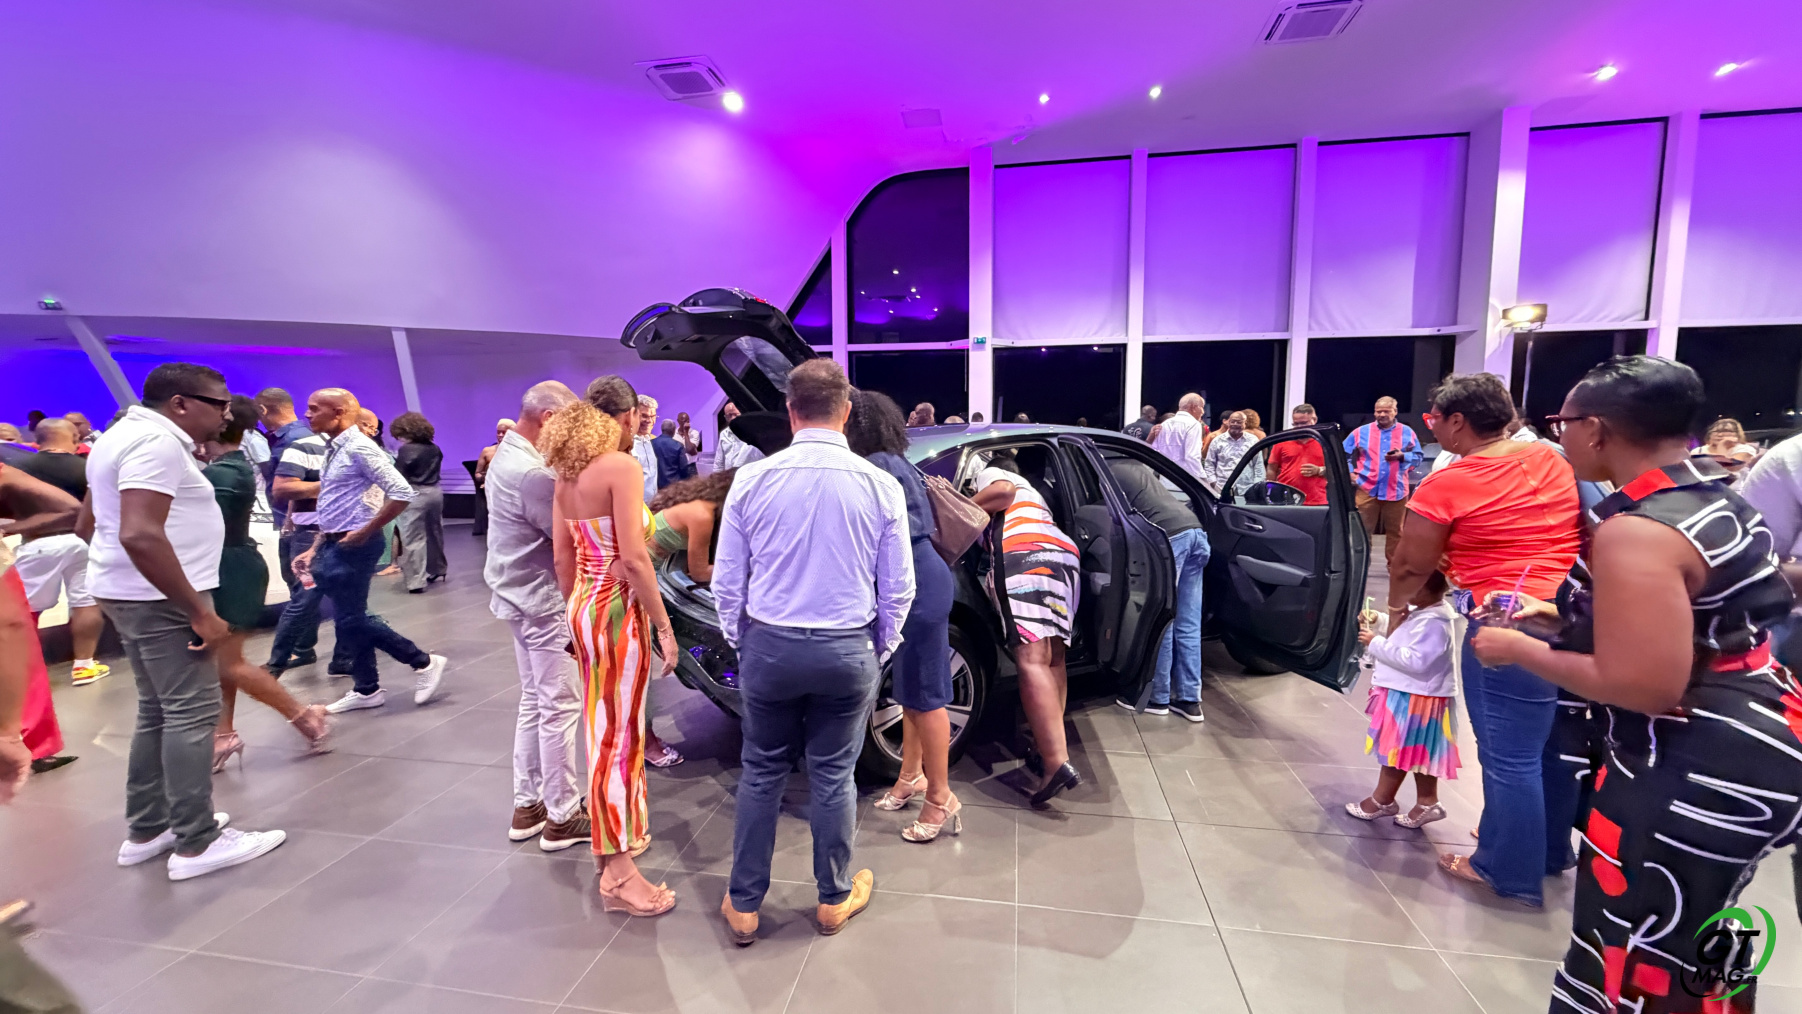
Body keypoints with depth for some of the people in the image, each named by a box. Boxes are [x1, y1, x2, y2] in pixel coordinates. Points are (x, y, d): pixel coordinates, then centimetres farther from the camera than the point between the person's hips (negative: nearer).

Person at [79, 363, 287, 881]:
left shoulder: (125, 434, 14)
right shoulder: (158, 442, -19)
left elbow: (87, 522, 22)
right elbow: (141, 535, -29)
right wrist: (200, 611, -26)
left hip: (126, 591, 11)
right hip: (159, 597, -11)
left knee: (159, 710, 17)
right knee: (192, 712, -5)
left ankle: (147, 830, 26)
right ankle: (197, 843, 2)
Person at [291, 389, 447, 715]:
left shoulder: (358, 447, -16)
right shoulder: (334, 449, 13)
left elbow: (401, 493, -25)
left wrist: (364, 533, -18)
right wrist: (314, 550, 16)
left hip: (353, 547, -9)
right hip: (334, 545, 9)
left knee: (350, 619, -4)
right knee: (348, 618, 13)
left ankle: (423, 663, 7)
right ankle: (366, 689, 24)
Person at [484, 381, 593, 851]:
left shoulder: (506, 455, 9)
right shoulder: (533, 473, -23)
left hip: (519, 595, 11)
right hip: (542, 600, -11)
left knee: (534, 701, 18)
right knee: (560, 707, 0)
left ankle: (527, 805, 30)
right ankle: (562, 817, 12)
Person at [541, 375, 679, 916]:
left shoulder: (568, 472, 9)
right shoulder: (621, 466, -15)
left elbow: (563, 556, 10)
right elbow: (634, 558, -21)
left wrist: (577, 610, 18)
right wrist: (664, 626, -17)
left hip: (584, 607, 9)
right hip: (619, 610, -9)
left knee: (605, 728, 22)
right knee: (620, 737, 0)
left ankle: (623, 832, 41)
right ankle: (618, 875, 11)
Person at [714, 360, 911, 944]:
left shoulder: (751, 480, -7)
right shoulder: (881, 486, -8)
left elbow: (726, 581, -1)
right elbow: (898, 588, -2)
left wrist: (738, 641, 15)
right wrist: (881, 649, 13)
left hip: (768, 647, 1)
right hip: (848, 652, 0)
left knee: (762, 773, 16)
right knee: (832, 775, 15)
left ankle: (744, 906, 31)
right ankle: (834, 900, 34)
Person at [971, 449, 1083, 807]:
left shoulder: (988, 474, 22)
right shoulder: (1030, 491, 42)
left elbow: (1003, 492, 1)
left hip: (1026, 558, -8)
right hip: (1065, 556, 8)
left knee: (1032, 662, -17)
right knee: (1053, 660, 12)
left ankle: (1057, 763, -27)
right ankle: (1049, 747, 10)